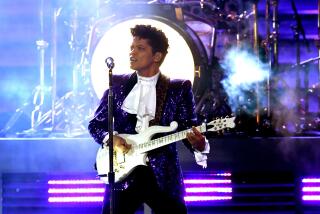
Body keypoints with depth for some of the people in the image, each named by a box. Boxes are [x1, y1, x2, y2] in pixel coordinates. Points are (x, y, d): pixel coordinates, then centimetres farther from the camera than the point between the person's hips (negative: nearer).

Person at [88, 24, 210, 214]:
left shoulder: (179, 88, 4)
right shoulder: (117, 84, 8)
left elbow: (190, 130, -1)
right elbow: (95, 124, 12)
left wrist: (199, 144, -24)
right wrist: (111, 139, -8)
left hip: (163, 176, -1)